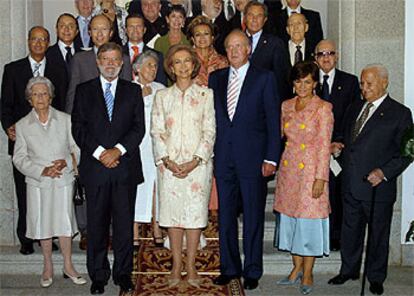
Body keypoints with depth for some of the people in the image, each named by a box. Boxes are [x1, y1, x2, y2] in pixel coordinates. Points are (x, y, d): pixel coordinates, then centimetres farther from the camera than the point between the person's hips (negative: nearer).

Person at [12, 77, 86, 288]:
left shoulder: (65, 120, 1)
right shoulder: (22, 125, 1)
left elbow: (77, 148, 3)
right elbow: (19, 158, -1)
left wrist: (66, 162, -16)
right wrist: (42, 171, -15)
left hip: (63, 181, 0)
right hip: (37, 183, 1)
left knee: (64, 222, 4)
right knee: (43, 224, 8)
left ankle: (68, 266, 19)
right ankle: (48, 267, 24)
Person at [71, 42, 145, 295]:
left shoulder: (133, 90, 11)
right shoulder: (84, 90, 10)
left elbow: (139, 127, 2)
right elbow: (78, 128, 2)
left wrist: (118, 150, -12)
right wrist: (99, 152, -11)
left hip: (126, 166, 0)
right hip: (95, 167, 0)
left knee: (124, 223, 4)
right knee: (97, 224, 4)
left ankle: (123, 273, 15)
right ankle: (98, 275, 15)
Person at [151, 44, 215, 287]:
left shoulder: (206, 94, 4)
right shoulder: (162, 96, 9)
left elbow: (210, 131, -1)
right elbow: (157, 132, 3)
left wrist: (195, 161, -11)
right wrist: (167, 161, -10)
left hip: (198, 163, -1)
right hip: (169, 164, 1)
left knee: (195, 212, 1)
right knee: (172, 212, 4)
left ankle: (191, 266, 11)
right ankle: (176, 265, 14)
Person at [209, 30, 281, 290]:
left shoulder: (265, 78, 1)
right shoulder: (215, 78, 13)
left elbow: (273, 121, -2)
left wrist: (271, 158, -9)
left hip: (252, 156, -3)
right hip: (223, 158, 4)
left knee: (253, 217, 3)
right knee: (225, 215, 9)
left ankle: (253, 271, 15)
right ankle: (229, 267, 22)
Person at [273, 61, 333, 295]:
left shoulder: (323, 108, -8)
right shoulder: (287, 106, 7)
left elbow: (324, 145, -10)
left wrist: (321, 178, -14)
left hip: (311, 170, -5)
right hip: (288, 169, 5)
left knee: (309, 219, 1)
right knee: (290, 218, 10)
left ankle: (307, 275, 14)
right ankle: (297, 268, 26)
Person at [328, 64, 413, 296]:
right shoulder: (355, 108, 12)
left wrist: (384, 172, -17)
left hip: (378, 185, -5)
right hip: (350, 183, 5)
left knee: (379, 233, 9)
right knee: (350, 229, 16)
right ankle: (349, 270, 32)